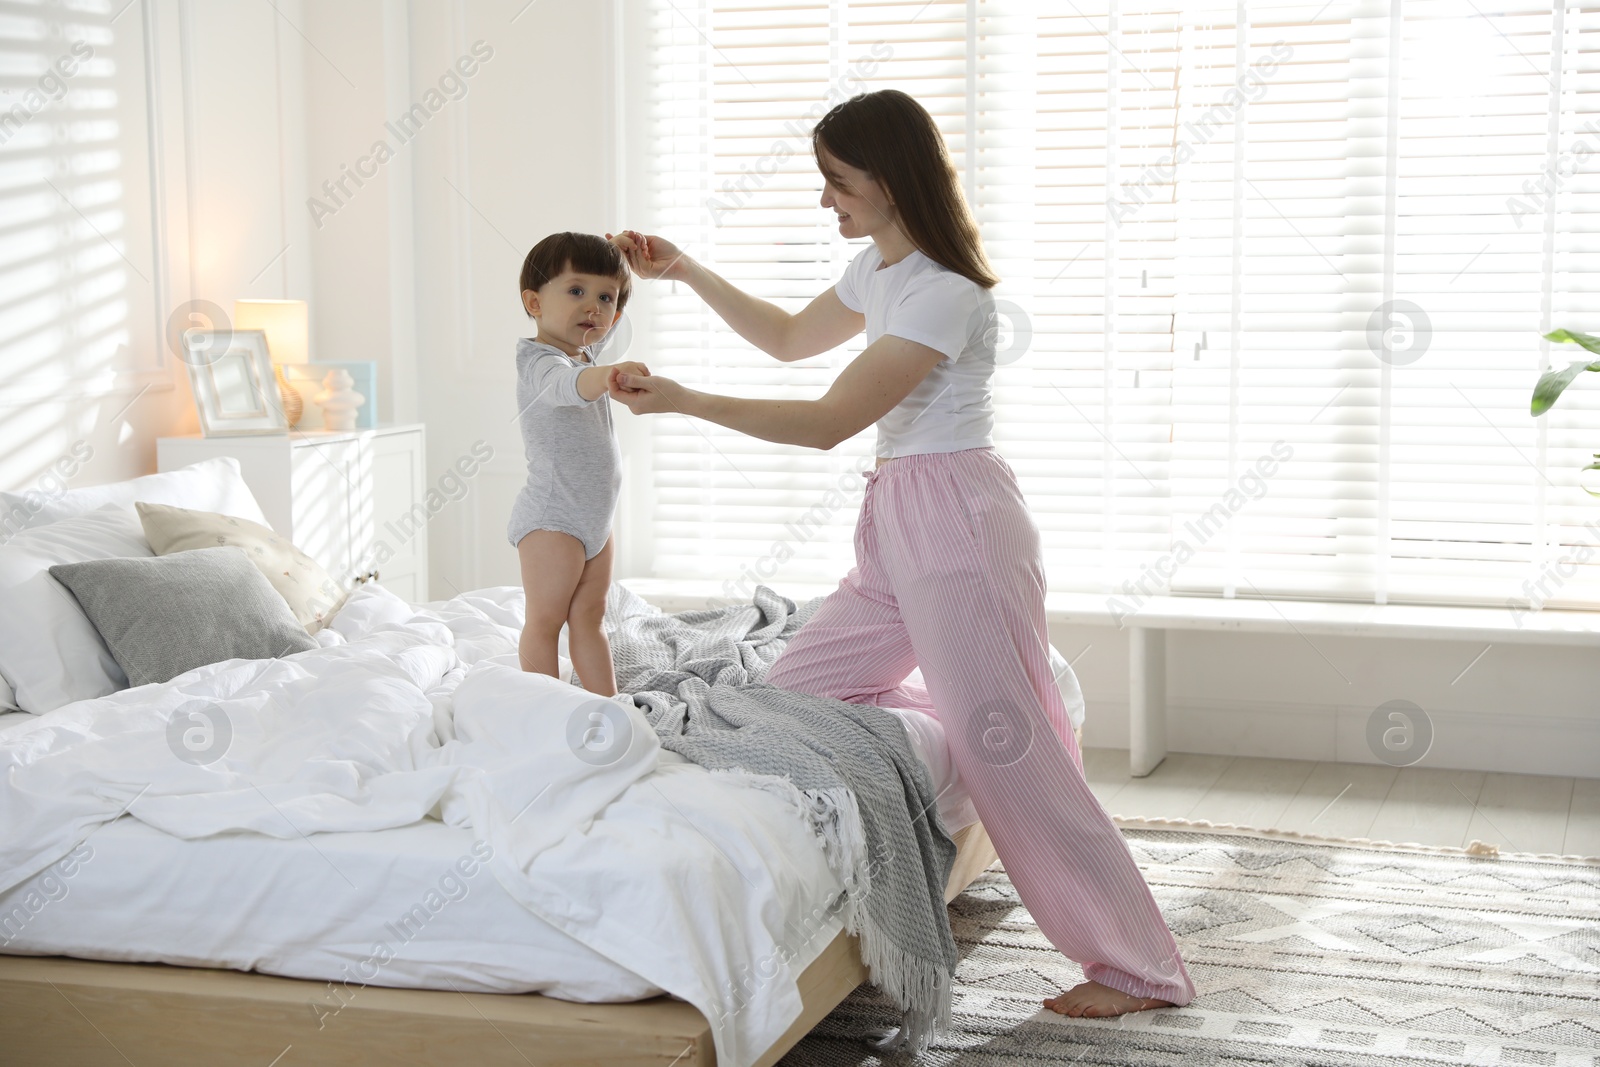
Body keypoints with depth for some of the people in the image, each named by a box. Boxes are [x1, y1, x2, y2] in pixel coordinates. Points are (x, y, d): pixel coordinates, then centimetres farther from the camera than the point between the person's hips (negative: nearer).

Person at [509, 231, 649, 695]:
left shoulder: (587, 351, 10)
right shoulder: (541, 361, -20)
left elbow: (612, 326, 32)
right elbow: (564, 385, -45)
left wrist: (620, 260, 17)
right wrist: (603, 377, -66)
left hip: (594, 517, 10)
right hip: (552, 518, -9)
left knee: (589, 619, 15)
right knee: (545, 621, -4)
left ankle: (606, 703, 22)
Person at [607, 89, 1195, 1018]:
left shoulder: (943, 293, -20)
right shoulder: (878, 269, 10)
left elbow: (827, 421, -23)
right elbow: (790, 338, 27)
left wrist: (681, 401, -22)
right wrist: (686, 272, 19)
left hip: (957, 518, -10)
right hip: (901, 522, 10)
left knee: (1010, 748, -9)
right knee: (798, 685, 12)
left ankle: (1141, 968, 0)